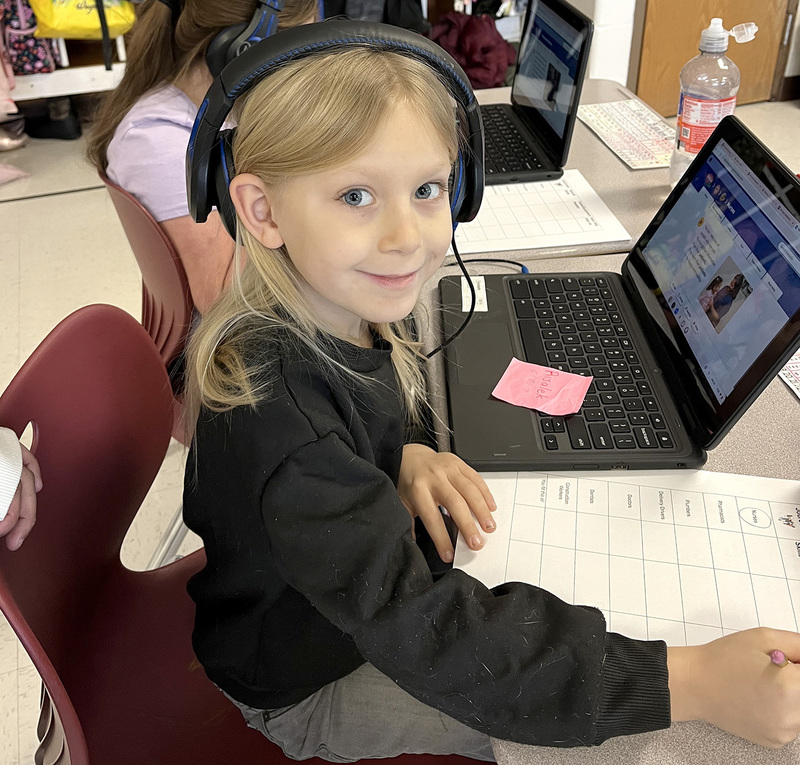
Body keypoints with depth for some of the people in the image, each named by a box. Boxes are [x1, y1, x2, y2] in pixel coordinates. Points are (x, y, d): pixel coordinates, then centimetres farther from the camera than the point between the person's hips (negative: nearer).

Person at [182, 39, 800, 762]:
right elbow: (418, 631, -42)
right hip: (306, 685, -6)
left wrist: (406, 457, -18)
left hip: (354, 581, 7)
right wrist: (687, 682, -42)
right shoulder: (276, 408, -41)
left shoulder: (335, 313, -14)